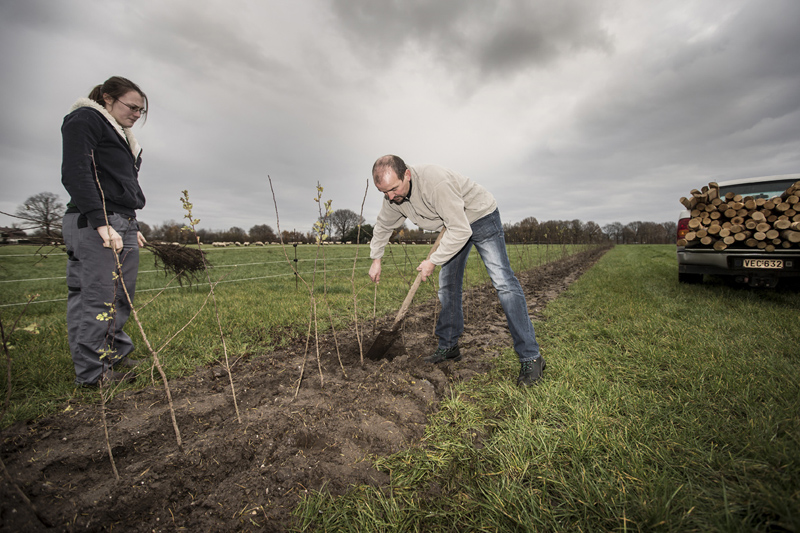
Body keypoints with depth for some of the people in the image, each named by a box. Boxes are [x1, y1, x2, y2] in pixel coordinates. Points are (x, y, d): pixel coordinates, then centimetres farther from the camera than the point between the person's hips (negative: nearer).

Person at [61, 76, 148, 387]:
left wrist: (131, 227, 17)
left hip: (122, 224, 9)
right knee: (98, 298, -7)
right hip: (95, 225, -9)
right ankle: (93, 373, 2)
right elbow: (75, 174, -13)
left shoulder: (120, 134, 26)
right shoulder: (85, 119, 0)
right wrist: (101, 222, -22)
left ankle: (118, 358, 18)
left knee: (121, 298, 8)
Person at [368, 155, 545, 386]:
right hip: (454, 224, 7)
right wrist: (376, 259, 8)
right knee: (447, 285, 5)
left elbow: (460, 231, -35)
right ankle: (449, 346, 17)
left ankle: (530, 358, -11)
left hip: (480, 215, -7)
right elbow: (382, 226, 8)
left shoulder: (436, 182, -37)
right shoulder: (393, 196, -12)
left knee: (503, 281, -17)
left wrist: (433, 261, -27)